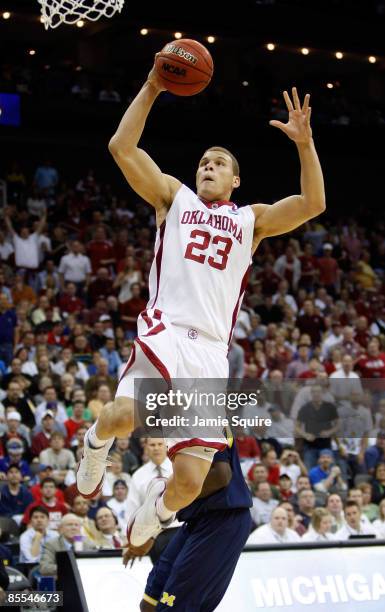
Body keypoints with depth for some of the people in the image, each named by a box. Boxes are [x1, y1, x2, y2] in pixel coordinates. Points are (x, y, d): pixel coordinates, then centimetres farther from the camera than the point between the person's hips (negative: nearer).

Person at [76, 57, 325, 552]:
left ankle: (155, 510, 29)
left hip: (212, 351, 2)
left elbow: (312, 204, 7)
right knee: (130, 412, -36)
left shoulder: (250, 219, 22)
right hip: (166, 330, -2)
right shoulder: (174, 196, 19)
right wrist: (151, 89, 1)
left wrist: (304, 143, -3)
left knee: (190, 482, -8)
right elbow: (121, 147, 6)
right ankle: (97, 440, 3)